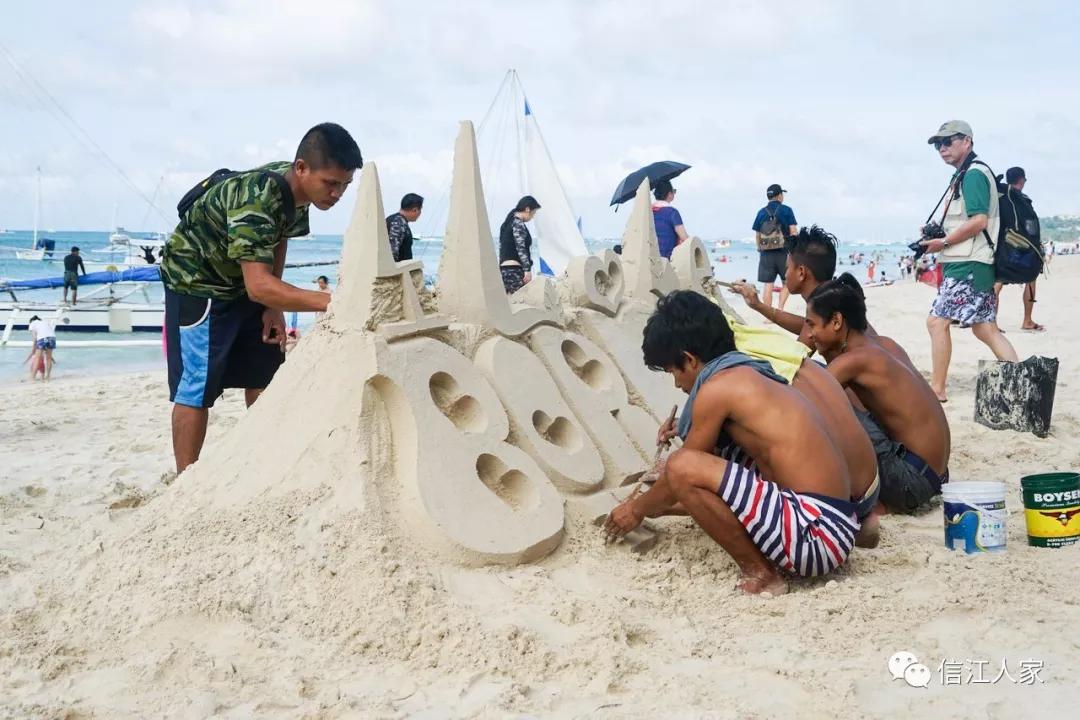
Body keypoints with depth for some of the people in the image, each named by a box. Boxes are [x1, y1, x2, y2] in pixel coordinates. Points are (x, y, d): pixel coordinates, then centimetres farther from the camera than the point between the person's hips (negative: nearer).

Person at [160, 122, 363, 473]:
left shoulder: (297, 187, -11)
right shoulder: (255, 201, -37)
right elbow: (259, 286, -43)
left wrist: (274, 307, 0)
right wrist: (333, 302, -50)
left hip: (244, 281, 8)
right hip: (197, 282, -8)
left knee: (262, 376, 7)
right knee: (196, 386, -10)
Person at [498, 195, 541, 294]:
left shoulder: (507, 223, 20)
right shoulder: (518, 223, -7)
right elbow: (520, 248, -15)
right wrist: (527, 269, -18)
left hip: (504, 268, 9)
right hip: (514, 268, -9)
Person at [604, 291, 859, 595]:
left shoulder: (717, 386, -8)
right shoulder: (749, 377, 19)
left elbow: (684, 469, 2)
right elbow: (714, 466, 32)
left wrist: (638, 508, 20)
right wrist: (654, 502, 42)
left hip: (816, 532, -10)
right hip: (832, 524, 10)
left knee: (683, 468, -17)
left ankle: (759, 574, -5)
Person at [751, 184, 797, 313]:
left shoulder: (761, 213, 8)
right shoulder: (786, 210, -1)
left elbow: (757, 235, 10)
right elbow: (793, 232, -4)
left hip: (766, 253, 2)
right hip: (783, 251, -2)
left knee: (768, 284, 2)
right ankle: (780, 309, 0)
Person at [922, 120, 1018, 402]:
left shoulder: (973, 173, -11)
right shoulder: (962, 176, 19)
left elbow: (979, 221, -20)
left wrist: (943, 242, -12)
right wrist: (937, 237, 8)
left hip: (968, 265, -10)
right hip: (963, 263, 10)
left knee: (937, 321, -9)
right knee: (985, 329, 9)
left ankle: (937, 389, -5)